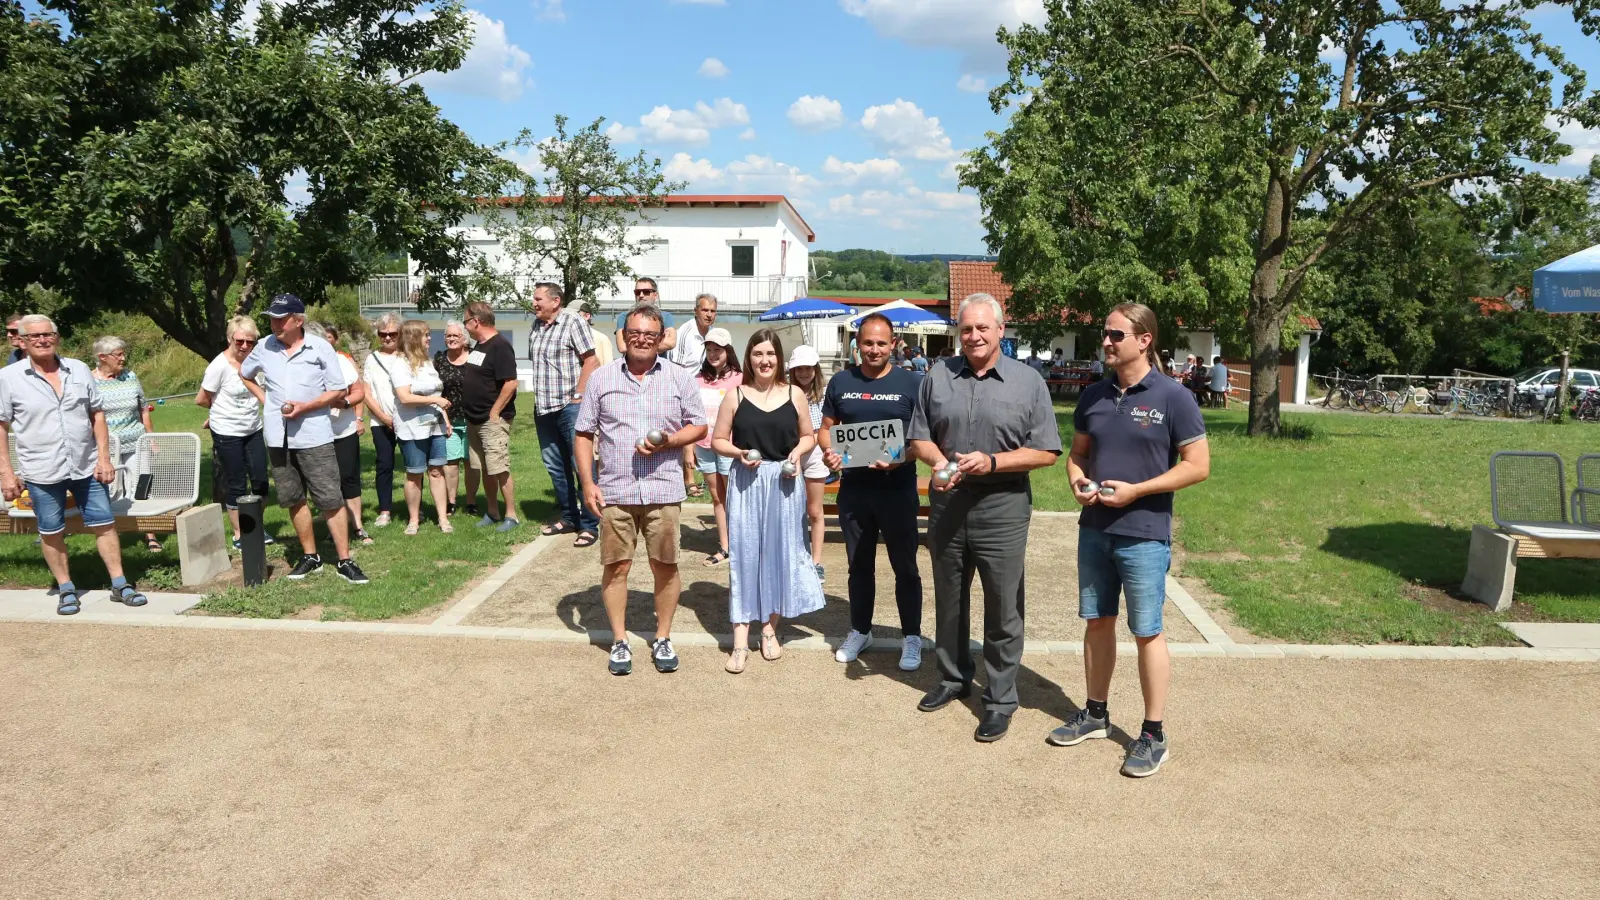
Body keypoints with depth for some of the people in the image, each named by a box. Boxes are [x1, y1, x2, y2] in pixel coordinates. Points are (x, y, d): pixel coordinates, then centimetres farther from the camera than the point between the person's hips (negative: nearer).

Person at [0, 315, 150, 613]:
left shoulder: (79, 370, 3)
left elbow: (97, 415, 7)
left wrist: (104, 457, 0)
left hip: (86, 466, 2)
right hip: (42, 472, -2)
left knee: (104, 524, 5)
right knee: (51, 533, 8)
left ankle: (120, 584, 14)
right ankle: (66, 590, 22)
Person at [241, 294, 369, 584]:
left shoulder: (320, 347, -5)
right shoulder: (264, 347, 5)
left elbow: (338, 390, -4)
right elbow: (243, 373, 24)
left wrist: (305, 407, -15)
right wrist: (263, 397, 10)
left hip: (314, 437, -4)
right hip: (279, 438, 4)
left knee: (331, 500, -5)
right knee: (294, 500, 12)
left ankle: (344, 561, 1)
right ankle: (310, 556, 24)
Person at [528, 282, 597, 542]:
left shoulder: (573, 323, -6)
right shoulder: (535, 328, 13)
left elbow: (590, 360, -10)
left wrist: (578, 395, -14)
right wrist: (540, 399, 12)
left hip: (569, 406, -7)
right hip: (543, 409, 7)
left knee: (581, 464, -5)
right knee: (555, 466, 13)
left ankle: (589, 525, -1)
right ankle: (569, 518, 25)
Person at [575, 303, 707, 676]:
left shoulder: (680, 378, 4)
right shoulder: (601, 379, 5)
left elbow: (699, 426, 7)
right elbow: (584, 434, 7)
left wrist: (668, 441, -12)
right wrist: (587, 483, -2)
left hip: (663, 490, 0)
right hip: (614, 491, 0)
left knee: (665, 565, 5)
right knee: (616, 566, 4)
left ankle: (663, 638, 22)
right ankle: (619, 641, 19)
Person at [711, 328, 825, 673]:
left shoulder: (794, 394, 3)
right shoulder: (736, 395, 1)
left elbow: (809, 436, 12)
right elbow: (718, 441, 5)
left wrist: (798, 453, -8)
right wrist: (739, 453, -14)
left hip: (783, 483, 1)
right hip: (746, 483, -1)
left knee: (779, 554, 7)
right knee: (744, 554, -1)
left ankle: (770, 629, 23)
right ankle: (740, 641, 3)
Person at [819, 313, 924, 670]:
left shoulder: (910, 383, -4)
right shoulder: (841, 382, 5)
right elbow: (826, 428, 10)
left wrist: (900, 458, -22)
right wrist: (829, 451, -11)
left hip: (897, 488, -3)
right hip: (853, 487, 3)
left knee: (904, 565, 6)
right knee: (859, 564, 16)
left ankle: (912, 637, 19)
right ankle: (860, 630, 31)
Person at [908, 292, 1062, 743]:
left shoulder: (1028, 382, -4)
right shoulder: (938, 377, 5)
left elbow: (1046, 452, -5)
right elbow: (919, 438, 9)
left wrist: (993, 461, -18)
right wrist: (937, 461, -13)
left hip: (1002, 508, -3)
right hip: (947, 504, 4)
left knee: (1003, 609, 3)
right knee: (949, 601, 16)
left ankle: (1001, 700, 16)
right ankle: (953, 677, 35)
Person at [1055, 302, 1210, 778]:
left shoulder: (1173, 398, -9)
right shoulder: (1093, 396, 6)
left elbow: (1198, 465, -10)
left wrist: (1136, 490, -17)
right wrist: (1078, 481, -6)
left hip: (1144, 535, -5)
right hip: (1094, 530, 6)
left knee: (1147, 633, 2)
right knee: (1097, 622, 15)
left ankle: (1154, 734, 15)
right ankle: (1095, 713, 30)